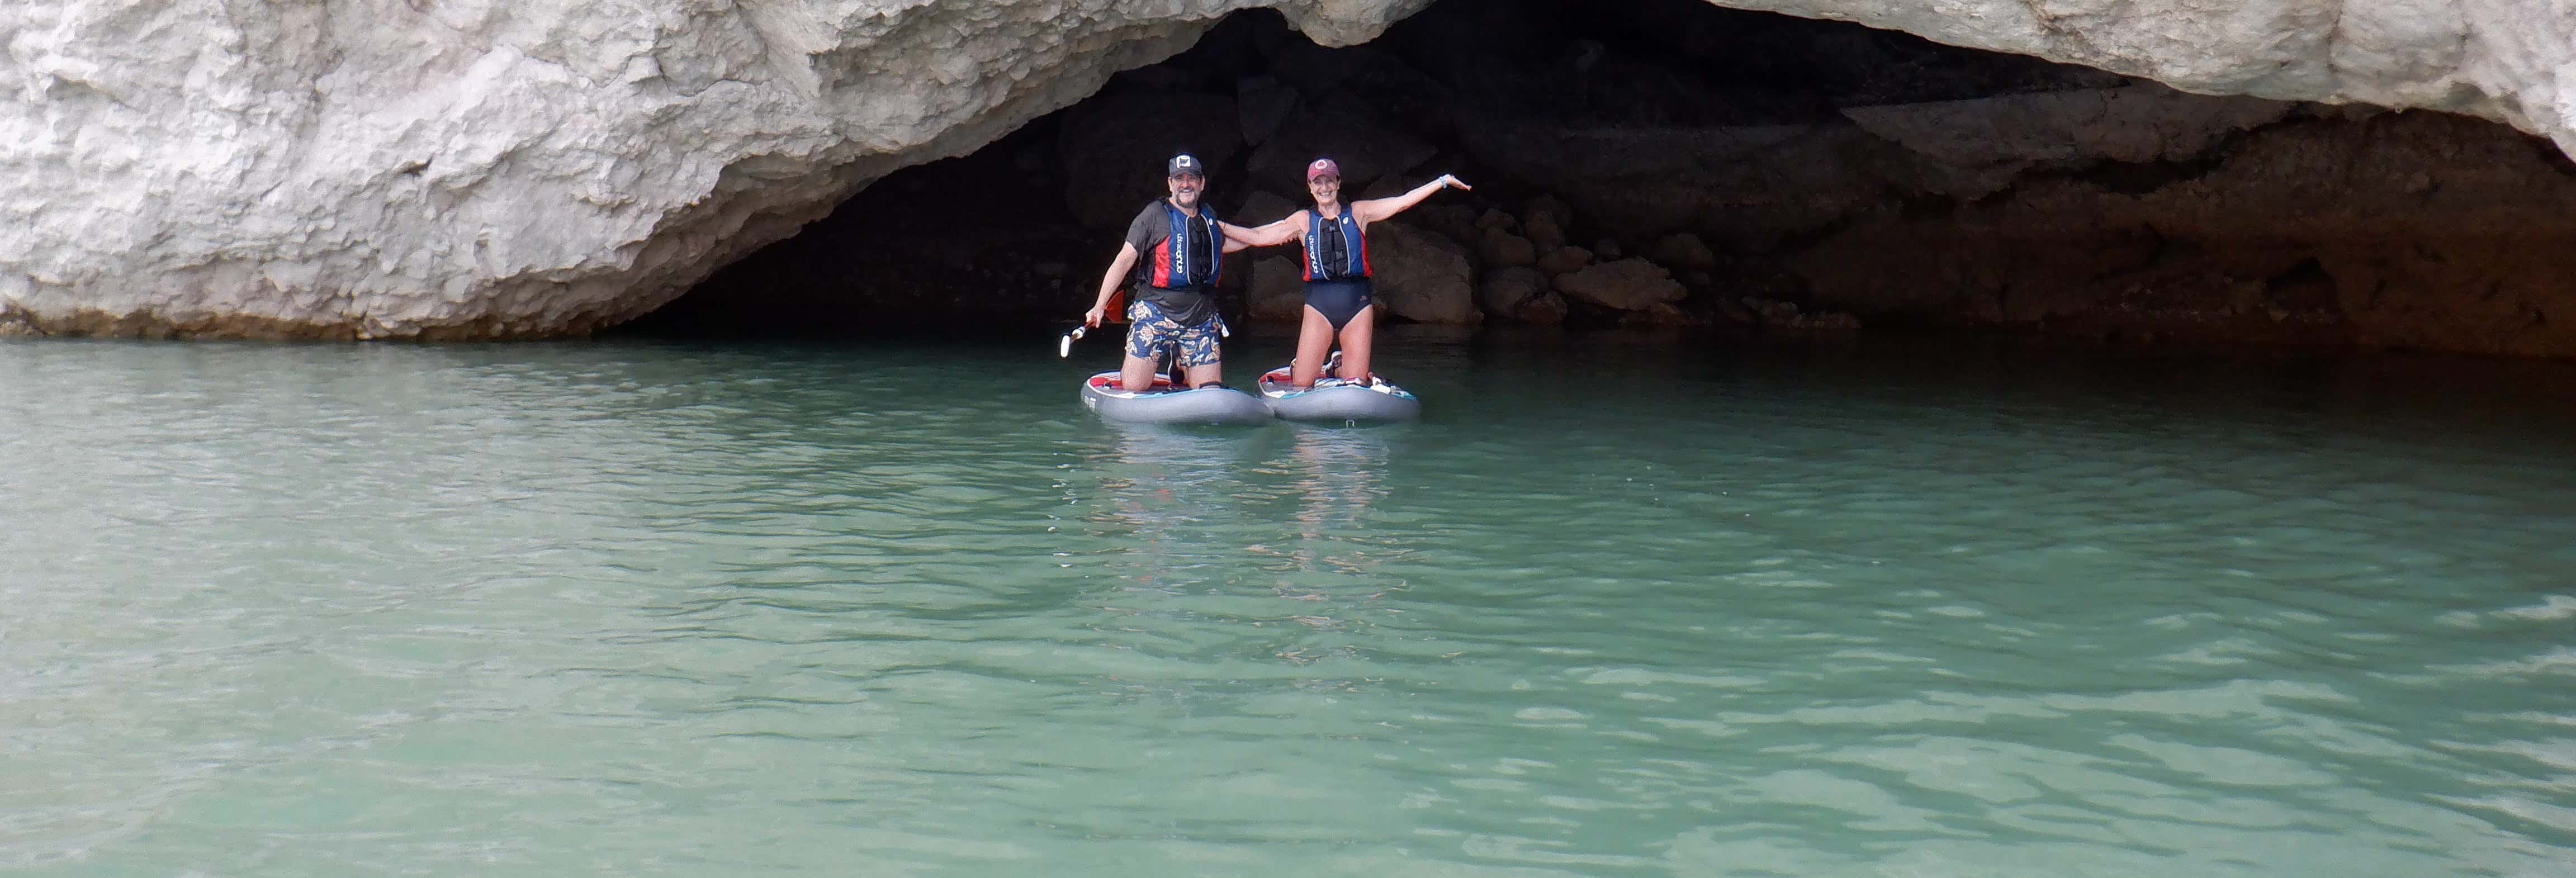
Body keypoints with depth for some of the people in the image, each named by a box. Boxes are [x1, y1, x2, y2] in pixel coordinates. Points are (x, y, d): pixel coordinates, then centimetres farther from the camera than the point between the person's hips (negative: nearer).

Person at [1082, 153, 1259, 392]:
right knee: (1133, 388, -8)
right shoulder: (1155, 215, -3)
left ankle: (1182, 373, 32)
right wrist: (1099, 307, -12)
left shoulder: (1208, 218, 13)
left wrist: (1223, 227, 13)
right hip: (1156, 312, -4)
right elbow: (1124, 261, -6)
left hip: (1201, 317, 4)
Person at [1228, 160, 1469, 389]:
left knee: (1356, 384, 1)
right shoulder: (1303, 221, 9)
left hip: (1358, 304, 0)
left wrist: (1443, 181, -1)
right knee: (1302, 385, -6)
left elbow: (1403, 202, 4)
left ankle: (1338, 372, 33)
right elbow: (1257, 236, 7)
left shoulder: (1358, 213, 8)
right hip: (1319, 306, 0)